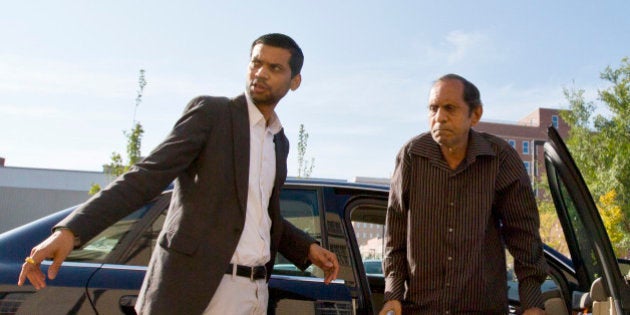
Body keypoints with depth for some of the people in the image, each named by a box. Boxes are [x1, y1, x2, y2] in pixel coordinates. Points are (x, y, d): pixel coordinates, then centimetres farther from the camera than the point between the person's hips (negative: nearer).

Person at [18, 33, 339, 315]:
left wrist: (308, 249, 11)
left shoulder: (280, 141, 15)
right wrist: (70, 230, -23)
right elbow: (147, 176, -12)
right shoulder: (209, 112, -3)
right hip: (195, 288, -6)